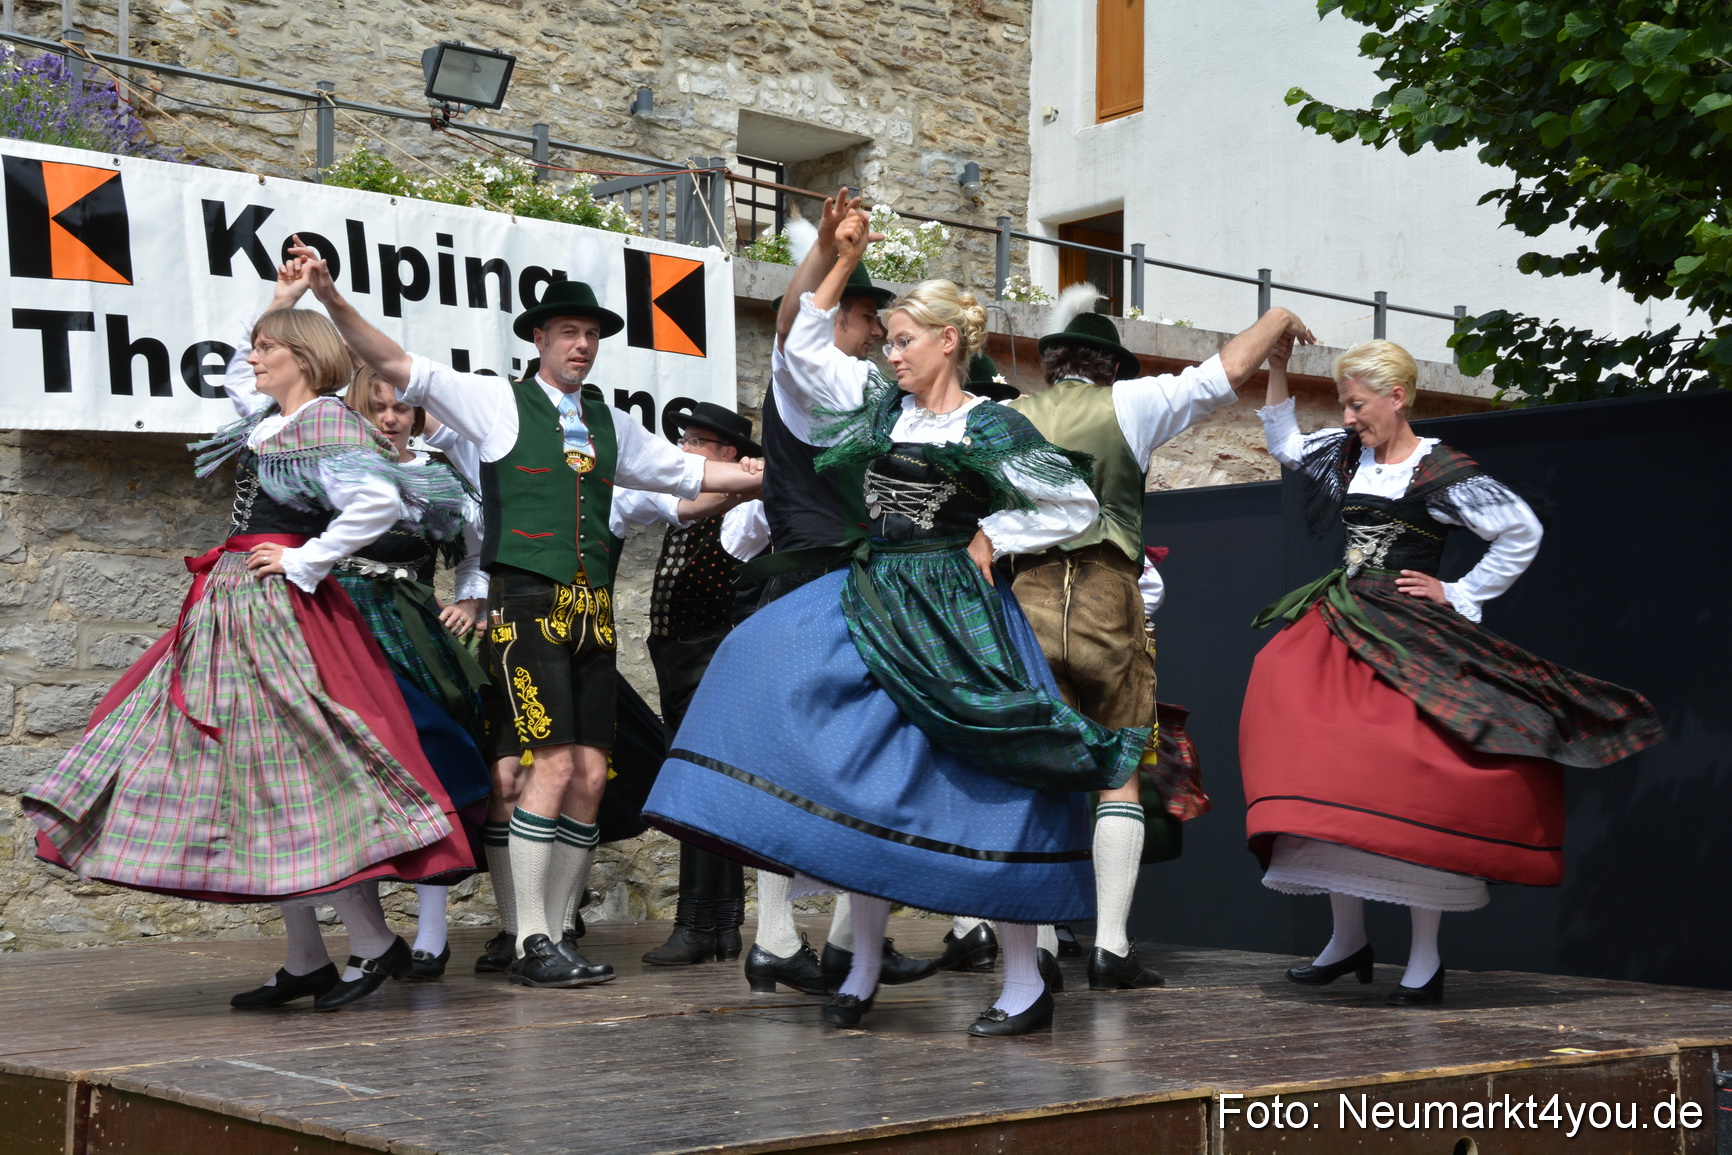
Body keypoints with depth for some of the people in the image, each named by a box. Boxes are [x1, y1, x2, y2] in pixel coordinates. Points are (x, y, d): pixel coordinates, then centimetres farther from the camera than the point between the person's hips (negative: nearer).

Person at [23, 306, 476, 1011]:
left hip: (282, 607, -10)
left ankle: (375, 944, -3)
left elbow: (380, 501, -25)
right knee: (252, 770, 8)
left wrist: (306, 561, -17)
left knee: (293, 767, -12)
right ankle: (305, 961, 13)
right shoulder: (265, 425, 17)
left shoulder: (328, 423, -10)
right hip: (231, 607, 10)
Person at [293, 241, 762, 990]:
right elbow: (399, 368, -2)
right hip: (526, 608, -6)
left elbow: (685, 471, 30)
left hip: (592, 615, 6)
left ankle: (554, 936, 10)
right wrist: (330, 296, -13)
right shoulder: (498, 402, 5)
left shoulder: (608, 424, 20)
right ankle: (531, 946, -6)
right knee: (551, 766, -13)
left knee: (590, 776, 2)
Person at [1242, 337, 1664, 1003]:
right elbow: (1284, 444, 26)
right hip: (1340, 636, 6)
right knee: (1328, 774, -1)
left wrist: (1459, 595, -3)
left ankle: (1426, 957, -3)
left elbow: (1523, 532, -4)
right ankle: (1348, 937, 10)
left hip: (1409, 643, -6)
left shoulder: (1441, 472, -7)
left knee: (1414, 786, -10)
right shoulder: (1346, 453, 11)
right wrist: (1277, 368, 17)